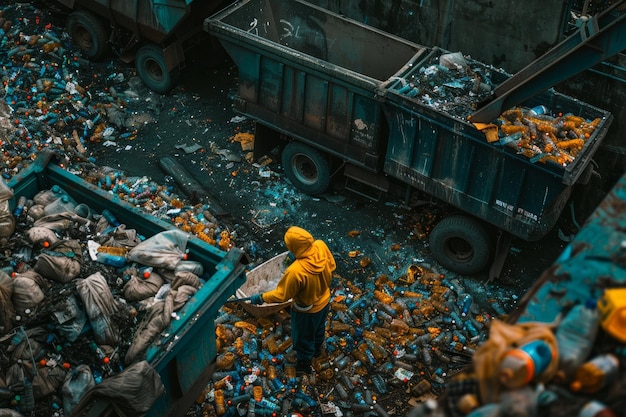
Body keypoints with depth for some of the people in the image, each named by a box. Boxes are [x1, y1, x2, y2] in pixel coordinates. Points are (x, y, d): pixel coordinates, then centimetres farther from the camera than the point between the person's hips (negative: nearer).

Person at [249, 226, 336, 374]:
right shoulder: (321, 246, -26)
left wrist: (261, 297, -11)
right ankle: (317, 349, 63)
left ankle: (304, 363, 50)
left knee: (303, 338, 24)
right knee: (319, 328, 35)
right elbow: (331, 266, -5)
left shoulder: (295, 271, -42)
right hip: (324, 300, 6)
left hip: (307, 310, -6)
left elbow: (281, 295, -26)